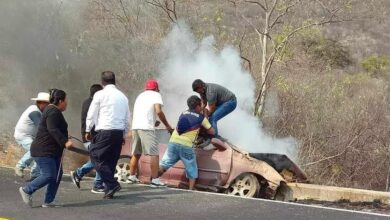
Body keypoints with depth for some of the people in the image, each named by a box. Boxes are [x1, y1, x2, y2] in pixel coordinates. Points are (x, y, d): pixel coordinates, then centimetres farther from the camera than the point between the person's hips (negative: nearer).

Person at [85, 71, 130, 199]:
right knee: (111, 161, 13)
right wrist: (124, 135, 26)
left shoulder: (100, 94, -2)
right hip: (119, 132, 6)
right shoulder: (123, 96, 14)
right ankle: (109, 190, 13)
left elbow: (91, 114, -1)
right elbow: (127, 118, 18)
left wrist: (88, 131, 11)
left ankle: (112, 184, -13)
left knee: (96, 157, 0)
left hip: (105, 131, -6)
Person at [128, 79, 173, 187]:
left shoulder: (140, 95, 27)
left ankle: (131, 177, 25)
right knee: (154, 154, -5)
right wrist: (167, 125, -3)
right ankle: (155, 180, -9)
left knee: (136, 153, 18)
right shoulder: (156, 95, 5)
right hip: (146, 128, -7)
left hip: (135, 126, 7)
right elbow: (158, 111, -10)